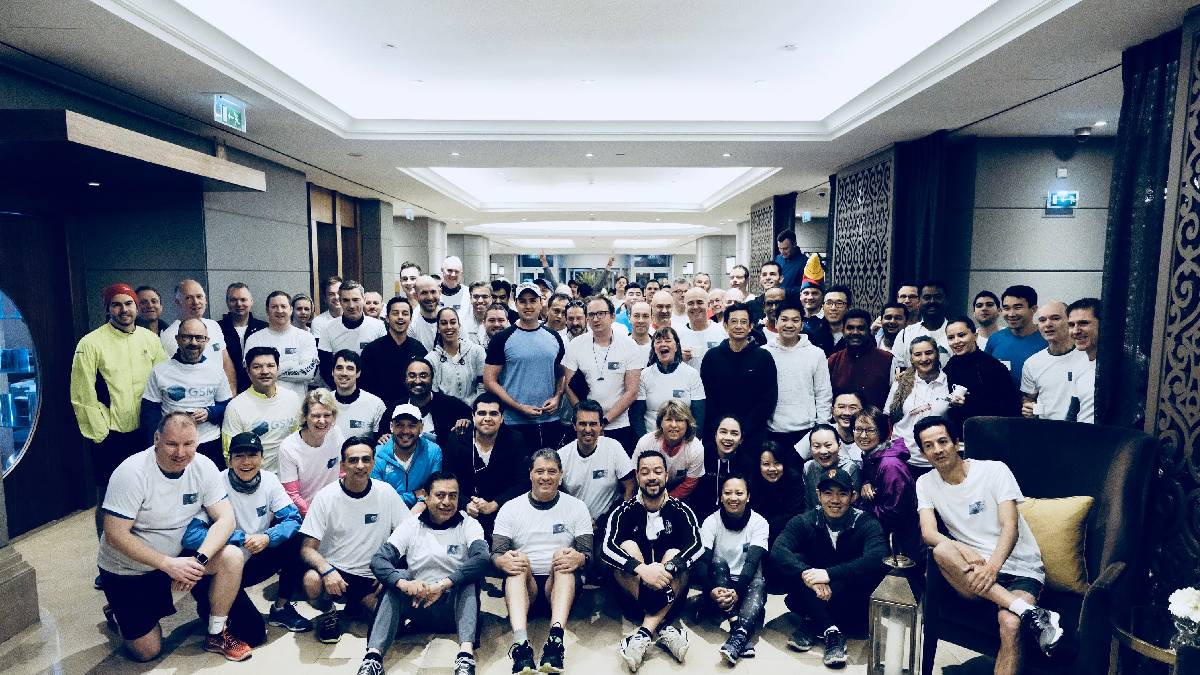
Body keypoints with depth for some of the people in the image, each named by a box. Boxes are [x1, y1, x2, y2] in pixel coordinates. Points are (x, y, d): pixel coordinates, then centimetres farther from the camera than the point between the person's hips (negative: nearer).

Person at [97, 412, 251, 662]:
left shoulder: (203, 467, -13)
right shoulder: (131, 473, -24)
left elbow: (225, 518, -14)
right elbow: (115, 535, -24)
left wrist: (199, 559, -30)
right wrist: (168, 564, -29)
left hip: (177, 555, 3)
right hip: (127, 570, -3)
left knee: (232, 557, -22)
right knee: (147, 652, -1)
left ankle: (217, 635, -2)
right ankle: (119, 612, 31)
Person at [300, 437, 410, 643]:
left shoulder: (386, 493, -3)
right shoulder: (325, 497, -6)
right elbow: (308, 548, -8)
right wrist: (327, 570, -28)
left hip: (372, 578, 2)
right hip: (334, 570, -1)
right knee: (312, 580, -34)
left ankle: (356, 603, 12)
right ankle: (328, 611, 2)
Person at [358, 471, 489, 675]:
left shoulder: (468, 525, -3)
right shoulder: (411, 526, 2)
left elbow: (483, 559, -22)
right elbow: (377, 560, -11)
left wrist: (442, 585, -34)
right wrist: (404, 584, -32)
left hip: (456, 608, -1)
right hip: (417, 605, 1)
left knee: (470, 575, -29)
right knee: (398, 575, -24)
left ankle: (466, 654, -42)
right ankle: (373, 656, -33)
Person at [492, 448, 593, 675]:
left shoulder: (577, 507, 7)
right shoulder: (510, 508, 7)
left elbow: (588, 554, 1)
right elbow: (495, 555, 0)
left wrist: (579, 558, -25)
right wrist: (502, 561, -26)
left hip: (562, 583, 0)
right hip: (522, 583, 1)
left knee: (564, 557, -30)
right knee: (518, 561, -30)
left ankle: (556, 637, -47)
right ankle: (520, 643, -48)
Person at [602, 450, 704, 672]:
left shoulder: (680, 511, -2)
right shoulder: (624, 511, -4)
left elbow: (697, 548, -18)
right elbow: (606, 549, -20)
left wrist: (667, 569, -36)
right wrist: (642, 569, -37)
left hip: (671, 588, 0)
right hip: (632, 589, 0)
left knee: (674, 554, -27)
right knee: (627, 546, -25)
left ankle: (644, 633, -35)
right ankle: (662, 628, -30)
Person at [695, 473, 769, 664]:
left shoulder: (759, 523, -6)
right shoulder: (711, 522, -5)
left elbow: (752, 562, -19)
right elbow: (701, 561, -16)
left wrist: (737, 591, -35)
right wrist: (711, 590, -35)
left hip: (747, 583, -1)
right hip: (719, 584, 1)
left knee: (759, 584, -34)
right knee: (717, 562, -30)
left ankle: (738, 638, -54)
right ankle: (737, 626, -43)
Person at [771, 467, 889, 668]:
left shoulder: (866, 524, -10)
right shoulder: (803, 522, -5)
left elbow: (878, 559, -31)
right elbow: (777, 550, -22)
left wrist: (829, 574, -39)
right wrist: (806, 574, -40)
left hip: (852, 606, -1)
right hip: (812, 600, 2)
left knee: (870, 573, -31)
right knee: (793, 563, -24)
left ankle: (811, 625, -22)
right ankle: (831, 631, -27)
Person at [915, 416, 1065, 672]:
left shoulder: (995, 470, -3)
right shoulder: (926, 483, 5)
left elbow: (1010, 526, -12)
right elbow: (929, 533, -7)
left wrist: (993, 566, -30)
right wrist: (963, 549, -29)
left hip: (1021, 567, -2)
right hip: (976, 567, 2)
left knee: (1009, 623, -34)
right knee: (941, 551, -33)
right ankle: (1030, 612, -34)